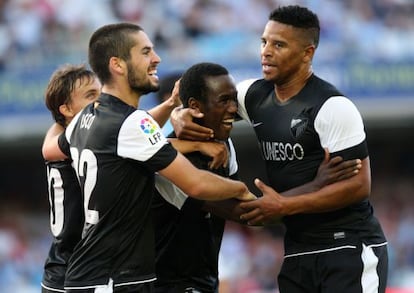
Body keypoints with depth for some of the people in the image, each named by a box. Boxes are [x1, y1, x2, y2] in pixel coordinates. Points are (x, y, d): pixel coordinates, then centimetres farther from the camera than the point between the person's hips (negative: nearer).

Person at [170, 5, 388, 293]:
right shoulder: (254, 95, 6)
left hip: (349, 249, -7)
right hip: (296, 250, 7)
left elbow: (358, 185, -17)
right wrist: (180, 118, -7)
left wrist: (285, 206, -21)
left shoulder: (333, 107, -15)